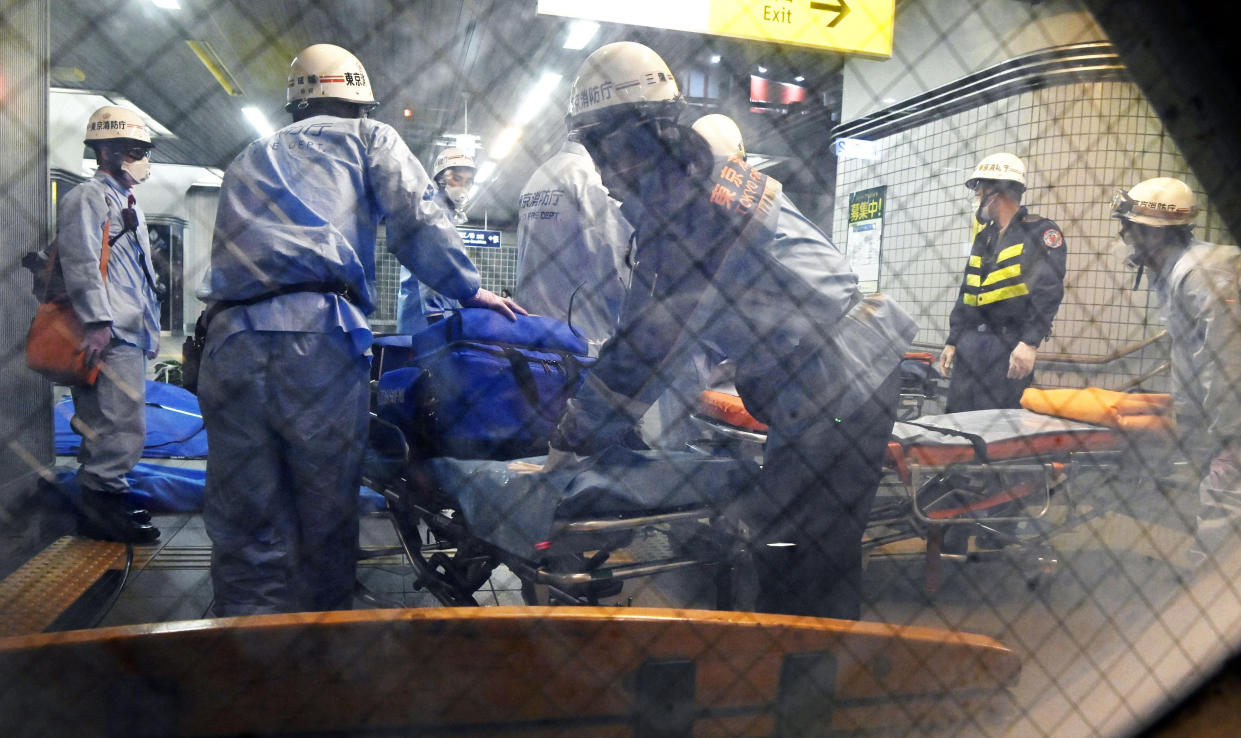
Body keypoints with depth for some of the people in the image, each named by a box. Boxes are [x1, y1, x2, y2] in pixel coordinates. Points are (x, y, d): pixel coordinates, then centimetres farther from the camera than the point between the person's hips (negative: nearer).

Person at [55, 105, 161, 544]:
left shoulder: (127, 205, 26)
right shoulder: (88, 198, -5)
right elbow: (81, 264, -17)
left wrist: (151, 327, 24)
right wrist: (97, 322, -24)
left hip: (130, 337, 10)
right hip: (108, 340, -10)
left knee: (113, 427, 14)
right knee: (121, 427, -11)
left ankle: (107, 500, 22)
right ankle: (101, 509, -4)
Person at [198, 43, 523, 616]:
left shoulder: (248, 159, 34)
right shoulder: (369, 138, 20)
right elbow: (417, 221, 6)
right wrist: (469, 290, 13)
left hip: (229, 338, 5)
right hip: (317, 337, -4)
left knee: (245, 531, 5)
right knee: (327, 516, 5)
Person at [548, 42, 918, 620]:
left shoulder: (679, 197, -16)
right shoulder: (708, 174, 15)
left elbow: (650, 338, -17)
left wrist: (573, 439, -8)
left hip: (833, 388, -10)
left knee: (798, 564, -4)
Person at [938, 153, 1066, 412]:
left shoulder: (1040, 232, -2)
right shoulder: (984, 236, 22)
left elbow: (1048, 292, -13)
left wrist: (1030, 343, -22)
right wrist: (952, 341, 17)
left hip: (1010, 346, -7)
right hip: (970, 341, 7)